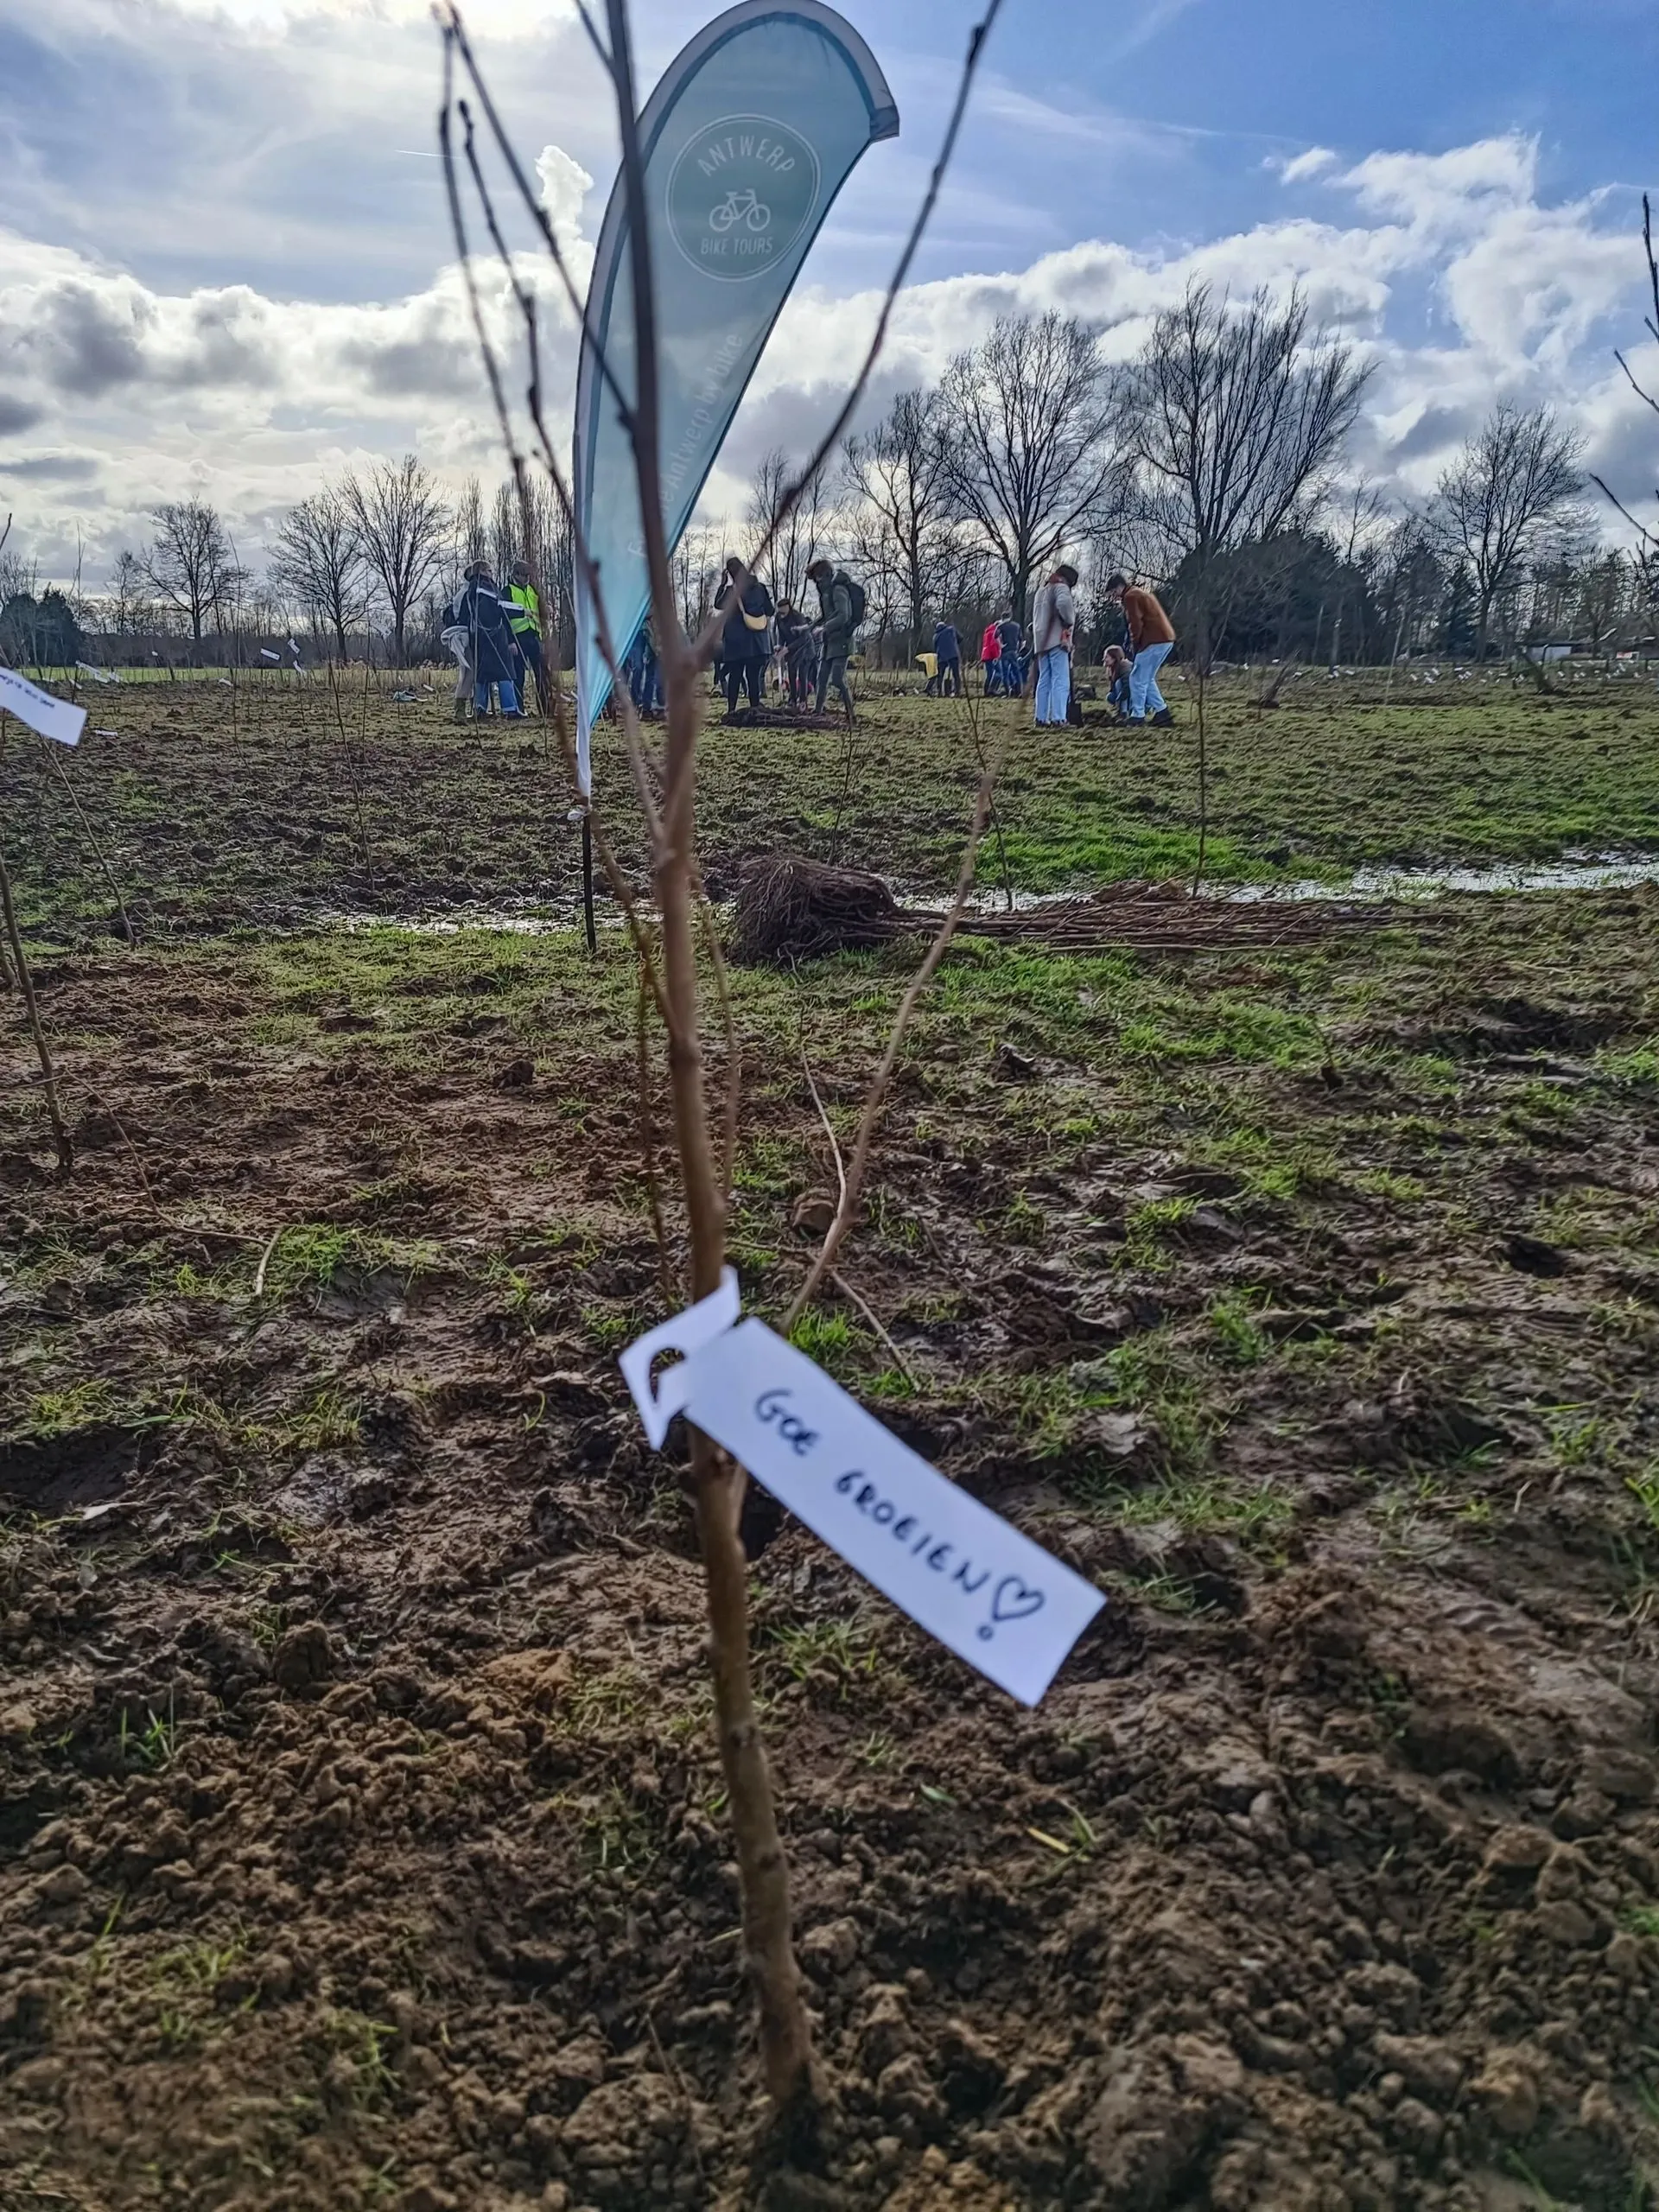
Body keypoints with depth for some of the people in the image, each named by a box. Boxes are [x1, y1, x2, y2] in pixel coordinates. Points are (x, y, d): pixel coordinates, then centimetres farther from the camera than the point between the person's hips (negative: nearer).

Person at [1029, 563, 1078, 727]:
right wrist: (1069, 621, -11)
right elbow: (1063, 603, -25)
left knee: (1044, 680, 11)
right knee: (1060, 681, -10)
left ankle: (1041, 719, 9)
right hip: (1057, 640, -8)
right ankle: (1057, 719, -17)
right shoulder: (1061, 587, -4)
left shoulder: (1041, 590, 23)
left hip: (1041, 641, 8)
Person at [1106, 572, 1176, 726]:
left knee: (1137, 679, -5)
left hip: (1154, 641, -10)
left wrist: (1134, 643, -1)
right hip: (1166, 638, 10)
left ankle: (1137, 716, -5)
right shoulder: (1142, 593, 25)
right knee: (1147, 679, 16)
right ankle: (1162, 712, 14)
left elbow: (1136, 623, -15)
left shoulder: (1130, 597, -7)